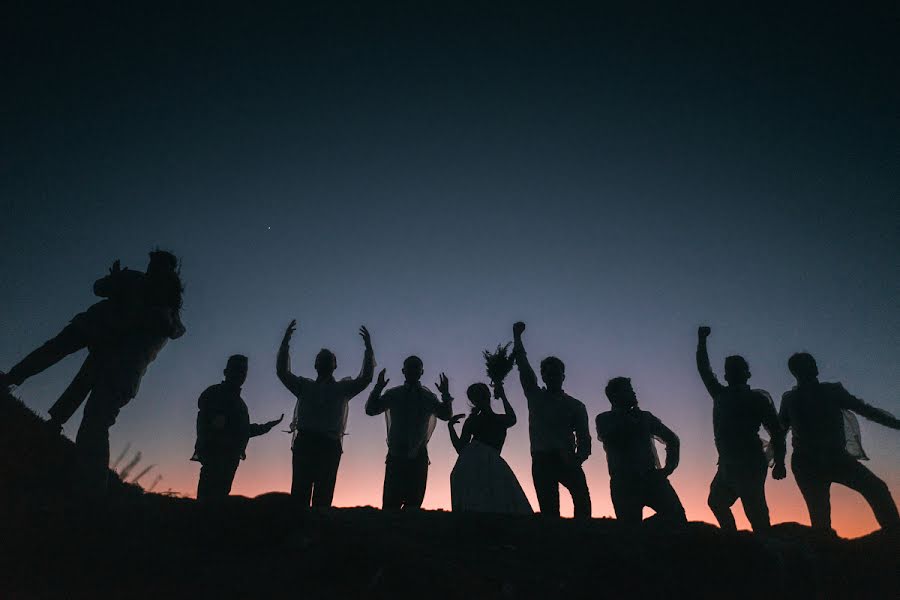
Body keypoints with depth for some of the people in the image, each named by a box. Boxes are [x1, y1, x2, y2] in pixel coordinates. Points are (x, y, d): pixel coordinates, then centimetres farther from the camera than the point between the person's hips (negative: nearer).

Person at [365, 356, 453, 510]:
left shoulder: (428, 397, 8)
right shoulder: (393, 394, 6)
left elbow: (446, 415, 1)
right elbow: (370, 410, 0)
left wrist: (446, 395, -16)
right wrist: (378, 388, -14)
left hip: (418, 457, 1)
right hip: (395, 456, -1)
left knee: (414, 501, 3)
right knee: (390, 502, -6)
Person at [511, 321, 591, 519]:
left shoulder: (575, 406, 11)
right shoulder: (535, 397, 15)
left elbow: (584, 440, 5)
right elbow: (524, 367, 11)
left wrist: (576, 460, -15)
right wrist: (517, 336, 7)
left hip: (566, 460, -1)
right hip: (541, 461, 1)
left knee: (582, 496, -22)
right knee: (548, 509, -6)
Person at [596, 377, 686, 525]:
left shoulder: (644, 417, 17)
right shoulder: (604, 419, 10)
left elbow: (672, 439, 22)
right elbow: (608, 437, -13)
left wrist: (668, 468, 10)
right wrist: (626, 415, -3)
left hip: (651, 478, 2)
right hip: (624, 483, -2)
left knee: (676, 513, -20)